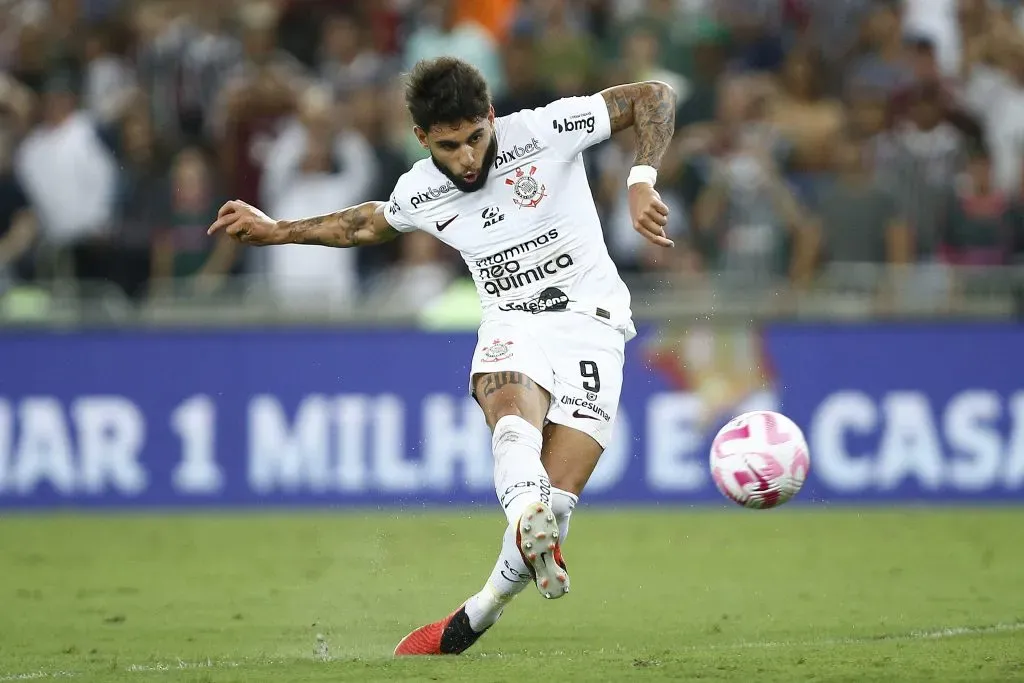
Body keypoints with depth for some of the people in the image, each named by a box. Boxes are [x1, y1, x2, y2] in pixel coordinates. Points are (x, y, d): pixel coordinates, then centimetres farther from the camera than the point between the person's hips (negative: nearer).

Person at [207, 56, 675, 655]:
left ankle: (475, 617, 0)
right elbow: (369, 224, 29)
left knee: (558, 494, -17)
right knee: (512, 409, -36)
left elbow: (653, 97, -7)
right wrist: (278, 232, 28)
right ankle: (531, 524, -64)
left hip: (589, 320, -2)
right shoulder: (419, 192, 4)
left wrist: (642, 181, -21)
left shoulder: (544, 130, -10)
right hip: (511, 326, 2)